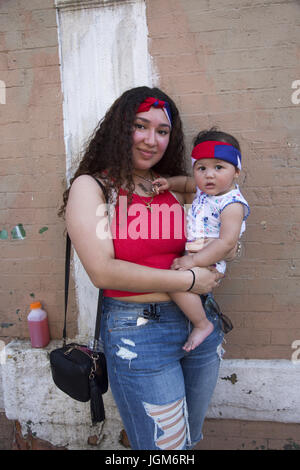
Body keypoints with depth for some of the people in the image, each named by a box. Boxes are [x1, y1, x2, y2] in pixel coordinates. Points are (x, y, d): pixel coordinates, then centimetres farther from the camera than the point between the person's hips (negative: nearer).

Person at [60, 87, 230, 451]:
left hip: (201, 322, 6)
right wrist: (187, 280, -17)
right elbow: (102, 271, -19)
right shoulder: (91, 187, -9)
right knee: (163, 447, 10)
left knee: (191, 437, 25)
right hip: (138, 332, -5)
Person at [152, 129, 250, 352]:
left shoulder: (232, 204, -20)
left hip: (209, 262, -10)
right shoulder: (204, 189, 5)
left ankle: (202, 324, -11)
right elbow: (186, 183, 26)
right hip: (192, 257, 10)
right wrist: (170, 183, 4)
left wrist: (194, 261, -30)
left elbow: (227, 243, -26)